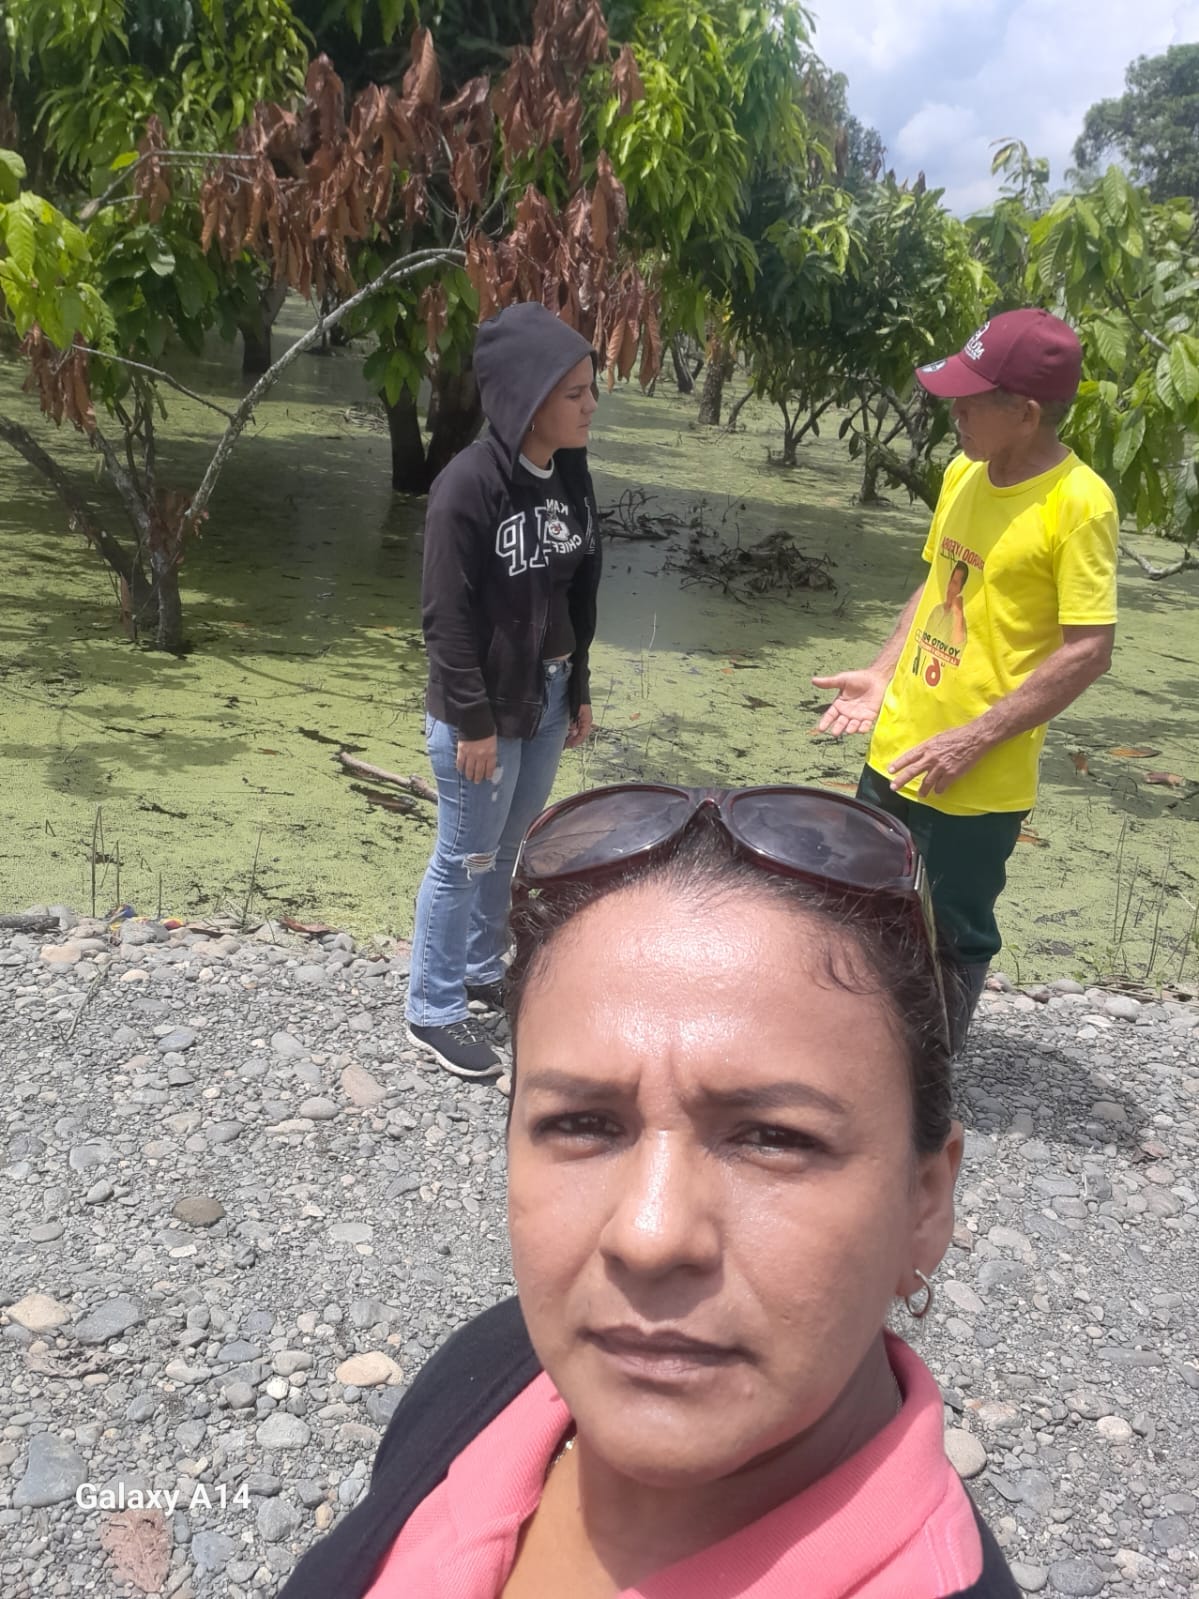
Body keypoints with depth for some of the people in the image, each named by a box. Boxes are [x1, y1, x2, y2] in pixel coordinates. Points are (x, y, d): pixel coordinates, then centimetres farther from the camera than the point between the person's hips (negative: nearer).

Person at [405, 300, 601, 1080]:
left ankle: (485, 969, 40)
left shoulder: (572, 475, 2)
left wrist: (579, 692, 13)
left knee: (507, 849, 19)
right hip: (483, 710, -7)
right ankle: (435, 1010, 23)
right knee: (466, 859, 5)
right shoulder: (469, 485, -21)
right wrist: (473, 722, -16)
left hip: (546, 699, 7)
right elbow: (449, 617, -19)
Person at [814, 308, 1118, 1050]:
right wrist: (882, 674, 5)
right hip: (899, 749, 8)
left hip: (981, 779, -7)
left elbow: (1089, 651, -18)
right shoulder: (963, 473, 5)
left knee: (953, 938, 10)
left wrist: (972, 740, -20)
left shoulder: (1079, 504, -17)